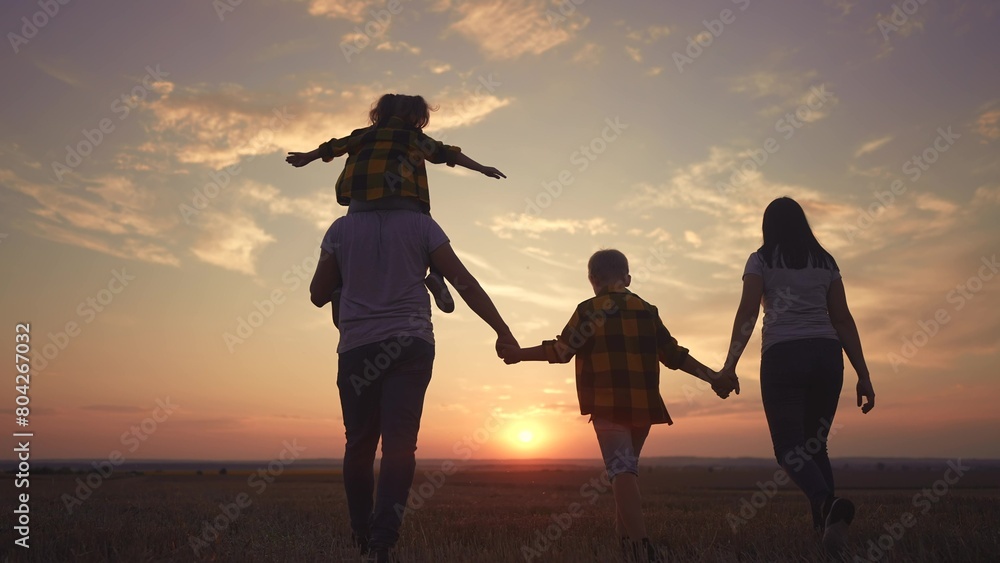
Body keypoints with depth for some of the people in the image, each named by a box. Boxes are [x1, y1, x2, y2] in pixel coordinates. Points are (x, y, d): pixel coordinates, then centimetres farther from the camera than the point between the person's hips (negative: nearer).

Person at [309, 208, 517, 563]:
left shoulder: (341, 228, 10)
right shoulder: (420, 224, 7)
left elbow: (318, 294, 15)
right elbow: (465, 283, 0)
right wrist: (502, 331, 2)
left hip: (358, 346, 1)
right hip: (410, 344, -1)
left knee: (359, 443, 11)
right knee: (399, 442, -6)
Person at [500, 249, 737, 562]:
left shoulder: (590, 310, 1)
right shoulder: (648, 311, 14)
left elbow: (562, 350, -6)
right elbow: (675, 355, 12)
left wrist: (519, 354, 3)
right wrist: (713, 377, 19)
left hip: (609, 404, -5)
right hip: (644, 404, 5)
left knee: (621, 471, -11)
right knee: (626, 469, 19)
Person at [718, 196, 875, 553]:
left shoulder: (761, 260, 5)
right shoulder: (826, 261, 16)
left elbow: (747, 313, -8)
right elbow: (843, 320, 10)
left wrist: (730, 364, -11)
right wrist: (863, 374, 10)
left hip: (783, 355, -4)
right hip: (826, 355, 4)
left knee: (788, 447, -3)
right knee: (815, 445, 15)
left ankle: (829, 504, -30)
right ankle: (826, 527, 8)